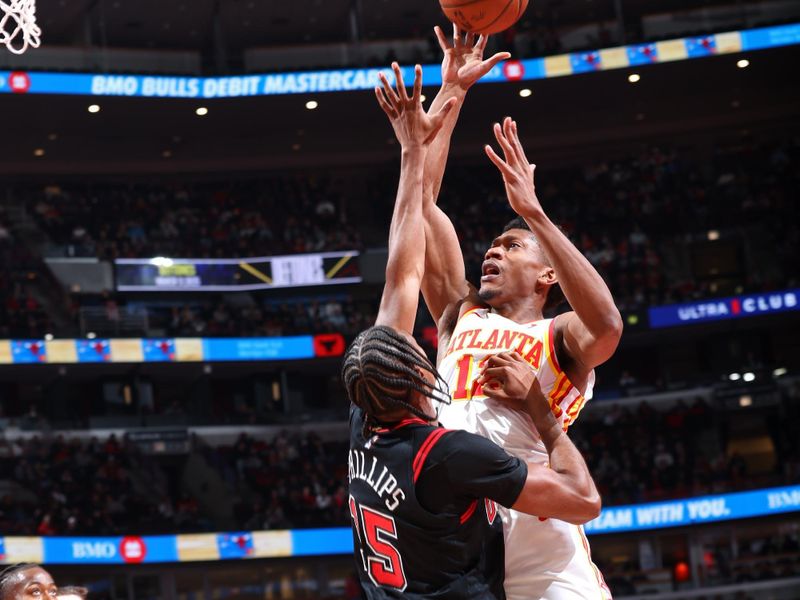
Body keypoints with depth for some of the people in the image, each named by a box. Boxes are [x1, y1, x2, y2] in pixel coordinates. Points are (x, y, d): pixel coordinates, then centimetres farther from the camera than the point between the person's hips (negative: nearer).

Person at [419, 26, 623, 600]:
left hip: (537, 536, -4)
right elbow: (421, 199, 19)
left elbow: (608, 327, -17)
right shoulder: (460, 315, 22)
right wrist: (452, 93, 16)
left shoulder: (561, 338, 9)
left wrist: (534, 212, -17)